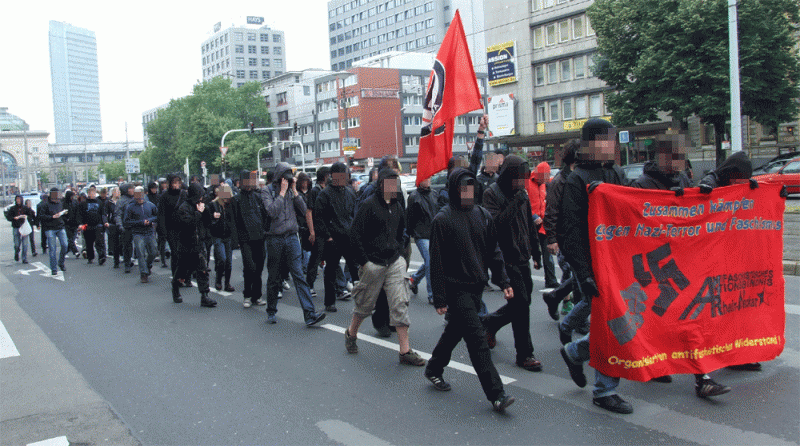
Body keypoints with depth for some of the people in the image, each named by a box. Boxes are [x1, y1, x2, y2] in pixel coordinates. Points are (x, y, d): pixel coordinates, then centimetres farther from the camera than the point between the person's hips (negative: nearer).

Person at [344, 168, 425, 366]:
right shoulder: (369, 206, -10)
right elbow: (355, 235, -11)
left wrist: (400, 253, 13)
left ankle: (405, 351, 2)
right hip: (373, 264, -5)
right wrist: (364, 262, -12)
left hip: (395, 263, 5)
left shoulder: (397, 206, 9)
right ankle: (351, 333, 37)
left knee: (400, 305, -1)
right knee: (365, 305, 9)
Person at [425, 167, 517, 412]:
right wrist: (439, 298, -11)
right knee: (477, 339, -8)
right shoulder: (442, 220, -10)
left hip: (477, 286, 6)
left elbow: (493, 252, 14)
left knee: (455, 330, 18)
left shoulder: (483, 215, 7)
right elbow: (437, 262, -9)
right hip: (456, 288, -6)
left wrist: (503, 281, 7)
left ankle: (434, 368, 40)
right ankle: (496, 394, -5)